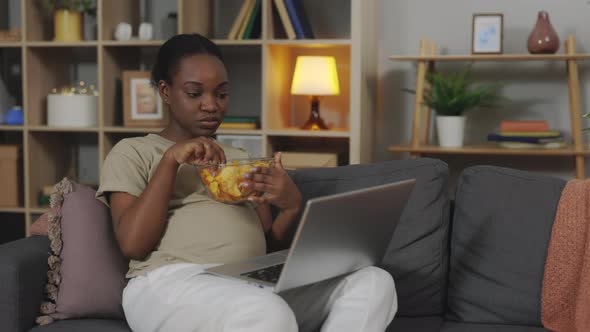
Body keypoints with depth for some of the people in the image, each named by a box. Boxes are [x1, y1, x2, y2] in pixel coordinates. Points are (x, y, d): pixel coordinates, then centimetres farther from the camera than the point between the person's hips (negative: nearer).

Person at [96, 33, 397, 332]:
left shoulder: (243, 160, 28)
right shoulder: (132, 152, 14)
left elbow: (268, 249, 19)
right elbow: (133, 245, -2)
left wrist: (292, 206, -2)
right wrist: (171, 160, -6)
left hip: (254, 285, 6)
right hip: (172, 283, -5)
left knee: (373, 282, -21)